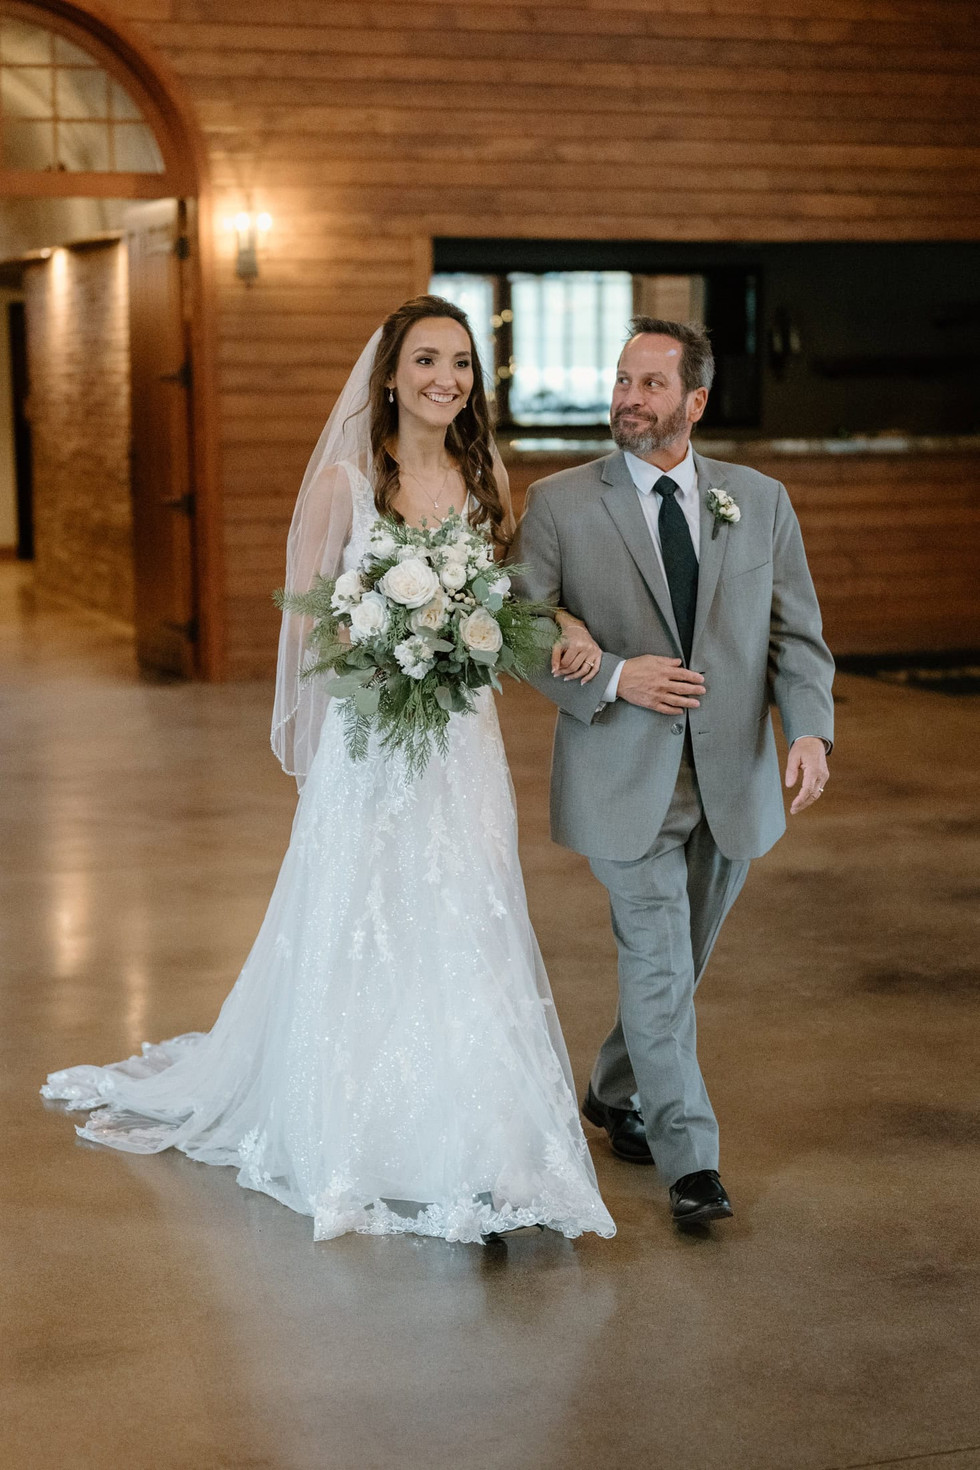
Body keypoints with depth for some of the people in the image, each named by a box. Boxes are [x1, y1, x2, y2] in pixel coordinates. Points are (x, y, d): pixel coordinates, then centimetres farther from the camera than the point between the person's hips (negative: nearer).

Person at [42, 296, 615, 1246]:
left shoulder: (484, 481, 7)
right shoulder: (343, 481, -6)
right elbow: (304, 625, -4)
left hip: (461, 741, 4)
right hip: (367, 745, -4)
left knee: (464, 939, 5)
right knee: (355, 937, 3)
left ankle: (462, 1147, 17)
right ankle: (354, 1143, 18)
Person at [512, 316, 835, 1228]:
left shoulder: (760, 502, 6)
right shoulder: (560, 503, -2)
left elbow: (797, 633, 5)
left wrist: (810, 728, -12)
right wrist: (613, 676, -18)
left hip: (733, 778, 4)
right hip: (625, 777, -3)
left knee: (679, 961, 16)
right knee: (658, 964, -5)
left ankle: (616, 1093, 40)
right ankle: (690, 1160, 6)